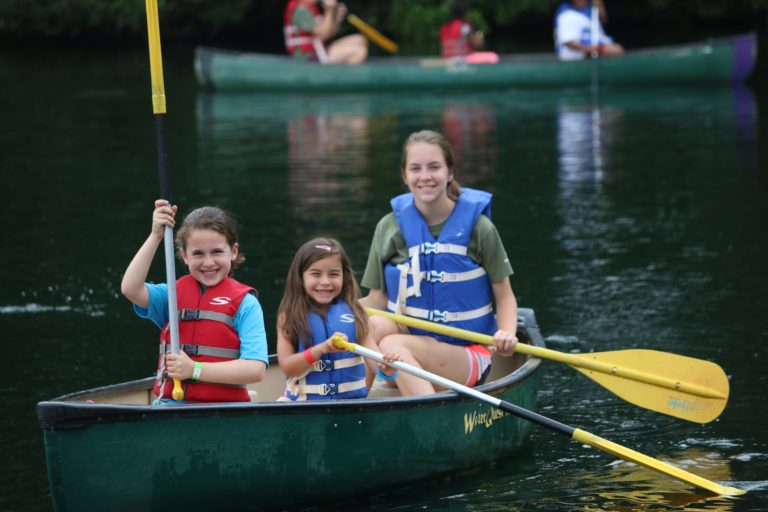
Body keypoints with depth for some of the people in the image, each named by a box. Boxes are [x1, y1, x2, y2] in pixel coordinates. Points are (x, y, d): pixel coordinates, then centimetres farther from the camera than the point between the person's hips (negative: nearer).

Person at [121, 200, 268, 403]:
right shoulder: (173, 294, 13)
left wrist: (195, 369, -15)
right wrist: (156, 236, -5)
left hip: (223, 411, -2)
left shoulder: (244, 303, 2)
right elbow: (131, 289, -5)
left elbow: (256, 369, -9)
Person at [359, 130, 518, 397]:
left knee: (392, 345, -32)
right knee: (375, 325, -31)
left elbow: (505, 297, 4)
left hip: (465, 357, -2)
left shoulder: (478, 226, -2)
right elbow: (377, 300, 6)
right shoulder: (390, 226, 4)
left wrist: (507, 333, -17)